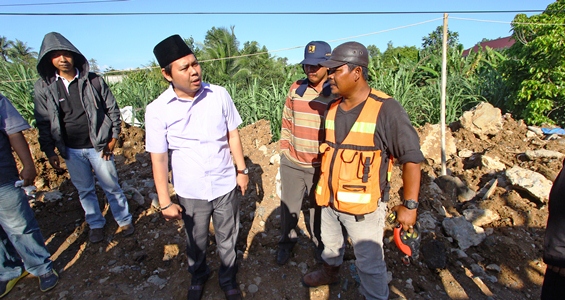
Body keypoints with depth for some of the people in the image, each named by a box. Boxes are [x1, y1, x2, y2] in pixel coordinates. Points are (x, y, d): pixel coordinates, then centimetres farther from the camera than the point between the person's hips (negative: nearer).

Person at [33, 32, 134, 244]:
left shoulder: (93, 81, -6)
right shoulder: (43, 87, -2)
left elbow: (112, 109, 0)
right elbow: (43, 123, 3)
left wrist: (113, 137, -5)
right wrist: (49, 151, 2)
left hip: (98, 146, -2)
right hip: (71, 151, 2)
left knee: (111, 187, 8)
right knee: (84, 190, 15)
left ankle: (124, 221, 25)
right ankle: (96, 224, 33)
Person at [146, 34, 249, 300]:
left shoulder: (219, 95, -11)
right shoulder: (157, 110, -14)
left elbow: (232, 134, 0)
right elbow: (158, 158, -9)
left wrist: (242, 170, 4)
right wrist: (165, 203, -6)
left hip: (225, 186, 1)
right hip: (190, 193, 0)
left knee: (227, 239, 20)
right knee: (196, 243, 23)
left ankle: (228, 278, 48)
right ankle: (198, 276, 54)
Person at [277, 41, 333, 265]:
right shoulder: (295, 89, 1)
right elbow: (286, 122, 9)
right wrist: (285, 149, 7)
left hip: (321, 166, -3)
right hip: (291, 163, 3)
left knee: (319, 208, 18)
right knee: (288, 207, 18)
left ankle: (319, 243, 44)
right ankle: (287, 241, 43)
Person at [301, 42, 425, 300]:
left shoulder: (385, 109, -20)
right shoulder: (332, 107, 1)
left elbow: (411, 158, -17)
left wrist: (409, 205, -17)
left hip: (363, 204, -6)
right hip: (330, 200, 7)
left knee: (370, 264, 11)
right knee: (330, 244, 29)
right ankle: (330, 272, 58)